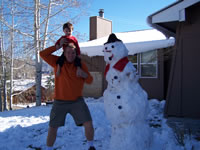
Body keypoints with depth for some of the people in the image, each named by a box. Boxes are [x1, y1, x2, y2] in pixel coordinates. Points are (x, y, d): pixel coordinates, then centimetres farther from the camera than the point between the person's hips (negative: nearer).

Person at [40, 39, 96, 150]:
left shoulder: (81, 64, -1)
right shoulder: (58, 62, -2)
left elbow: (90, 81, -1)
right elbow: (42, 54, -12)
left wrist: (83, 74, -23)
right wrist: (59, 46, -14)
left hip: (77, 101, 0)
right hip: (60, 102, 0)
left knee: (88, 123, -9)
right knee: (52, 127, 9)